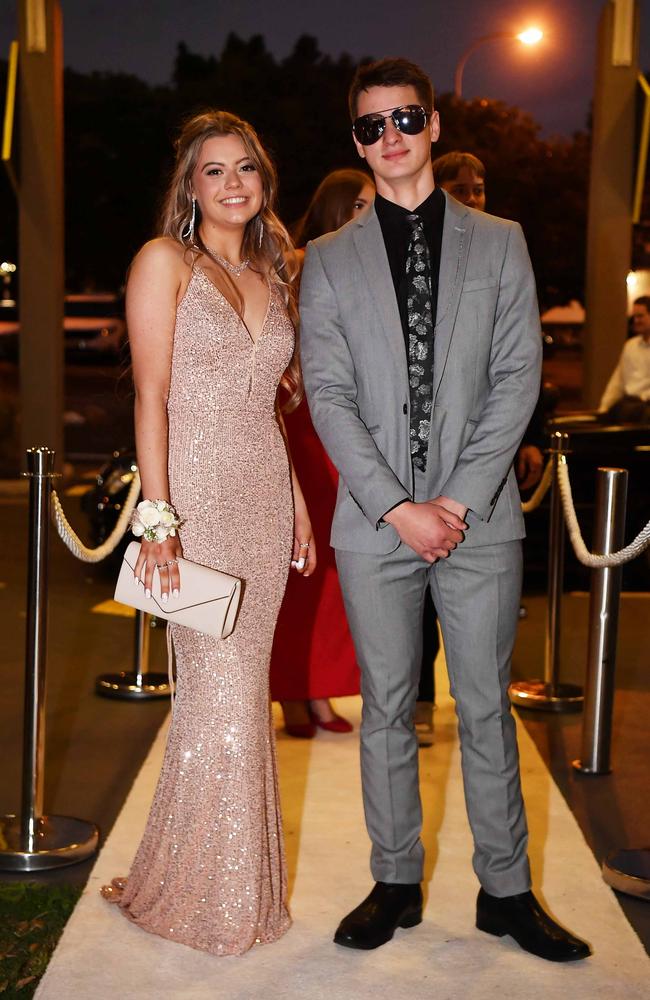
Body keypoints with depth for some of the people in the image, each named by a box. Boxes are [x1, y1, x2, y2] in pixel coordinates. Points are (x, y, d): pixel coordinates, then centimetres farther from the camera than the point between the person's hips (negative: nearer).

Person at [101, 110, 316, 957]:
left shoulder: (269, 274, 15)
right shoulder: (166, 261, -4)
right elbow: (151, 397, -10)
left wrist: (297, 502, 14)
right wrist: (156, 521, -17)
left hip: (264, 500, 6)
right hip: (197, 498, -6)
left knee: (243, 690, 9)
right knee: (221, 695, -5)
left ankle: (239, 879, 21)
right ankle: (201, 895, 12)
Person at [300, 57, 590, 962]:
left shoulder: (498, 243, 8)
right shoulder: (329, 260, 8)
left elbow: (517, 380, 0)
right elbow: (329, 396, 0)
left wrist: (459, 500, -9)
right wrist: (399, 509, -10)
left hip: (479, 518, 0)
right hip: (375, 522, 1)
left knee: (486, 708, 6)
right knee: (386, 710, 8)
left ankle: (507, 891, 18)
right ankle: (396, 885, 21)